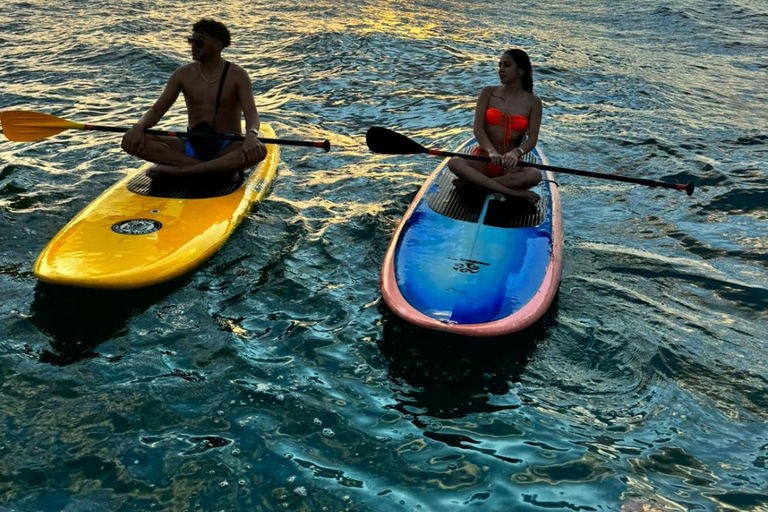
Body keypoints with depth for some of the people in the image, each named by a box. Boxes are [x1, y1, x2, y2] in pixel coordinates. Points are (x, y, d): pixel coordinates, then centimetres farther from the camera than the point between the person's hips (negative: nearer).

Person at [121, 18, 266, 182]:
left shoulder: (237, 75, -5)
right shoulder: (183, 74, 4)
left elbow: (251, 113, -18)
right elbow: (157, 110, 2)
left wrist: (250, 135, -42)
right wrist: (138, 126, -21)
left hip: (227, 148, -3)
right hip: (191, 146, 3)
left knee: (259, 150, -37)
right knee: (132, 141, -20)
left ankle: (178, 170, -32)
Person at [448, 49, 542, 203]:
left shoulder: (533, 102, 4)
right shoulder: (489, 93, 5)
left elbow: (532, 138, -7)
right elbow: (478, 127, -8)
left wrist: (516, 152, -30)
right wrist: (491, 151, -27)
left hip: (510, 165, 0)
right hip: (483, 159, 1)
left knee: (535, 175, -33)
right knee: (454, 162, -31)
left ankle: (474, 183, -26)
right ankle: (515, 193, -34)